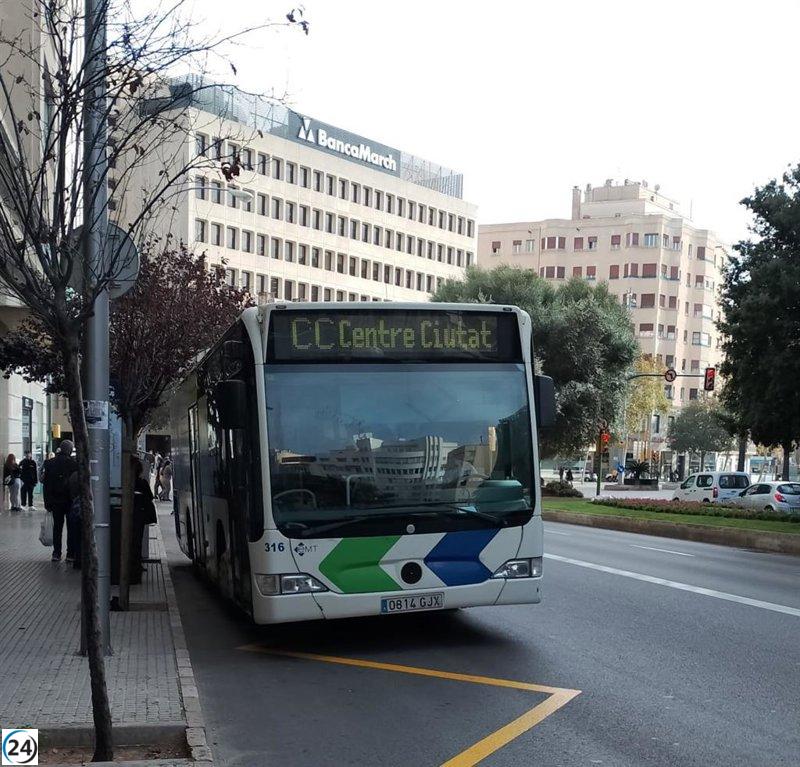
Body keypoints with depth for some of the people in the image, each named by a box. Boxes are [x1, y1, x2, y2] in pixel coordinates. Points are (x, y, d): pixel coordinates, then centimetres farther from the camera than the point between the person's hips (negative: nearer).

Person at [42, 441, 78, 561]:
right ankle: (71, 554, 4)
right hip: (70, 501, -3)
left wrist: (47, 502, 7)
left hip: (55, 501, 3)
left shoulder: (49, 463, 1)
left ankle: (56, 553, 10)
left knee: (57, 526, 12)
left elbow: (45, 483, 3)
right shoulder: (74, 463, -11)